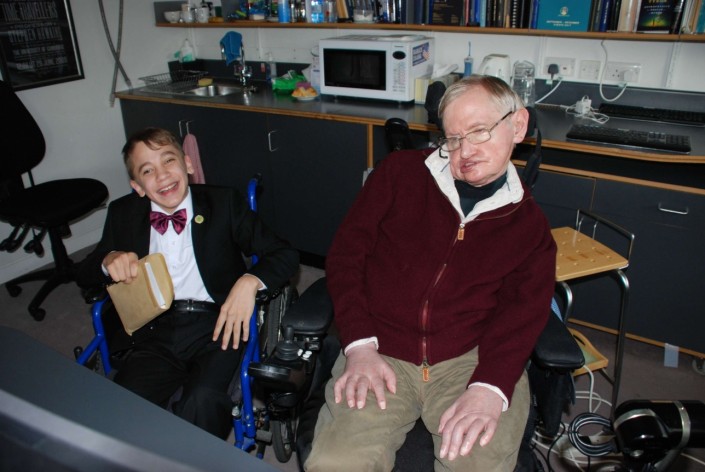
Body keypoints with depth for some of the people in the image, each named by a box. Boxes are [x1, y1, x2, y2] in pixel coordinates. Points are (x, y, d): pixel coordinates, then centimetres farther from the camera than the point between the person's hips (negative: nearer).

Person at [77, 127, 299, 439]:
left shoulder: (224, 203, 6)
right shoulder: (123, 214, 14)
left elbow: (285, 255, 2)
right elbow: (84, 276, 20)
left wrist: (249, 281, -18)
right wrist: (109, 260, -3)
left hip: (217, 324, -2)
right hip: (155, 333, 3)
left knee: (202, 402, -30)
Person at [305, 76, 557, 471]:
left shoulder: (529, 224, 11)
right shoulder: (400, 172, 7)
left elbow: (523, 312, 0)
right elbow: (346, 254, 4)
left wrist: (490, 387, -19)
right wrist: (360, 345, -9)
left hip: (472, 360, 1)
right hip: (382, 353, 0)